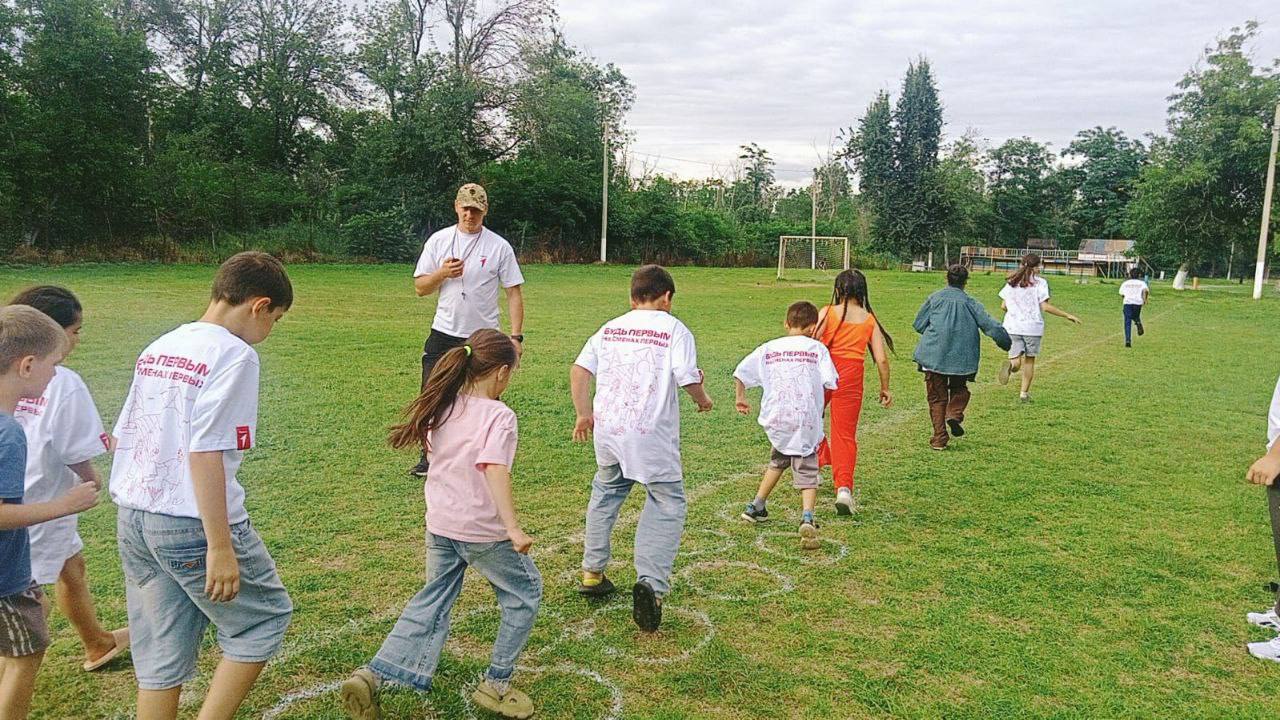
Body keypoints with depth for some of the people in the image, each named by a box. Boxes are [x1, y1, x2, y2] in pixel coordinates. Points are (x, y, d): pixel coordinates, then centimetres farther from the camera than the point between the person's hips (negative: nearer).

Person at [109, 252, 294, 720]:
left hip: (131, 518, 8)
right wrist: (221, 546, -19)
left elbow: (120, 437, 15)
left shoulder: (159, 348, 12)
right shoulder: (233, 354, -13)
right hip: (191, 524, -8)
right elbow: (205, 451, -21)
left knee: (160, 655, 16)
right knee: (265, 620, 11)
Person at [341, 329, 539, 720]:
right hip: (483, 530, -6)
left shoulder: (442, 407, 3)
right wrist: (514, 528, -34)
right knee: (524, 593, 16)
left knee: (432, 603, 21)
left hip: (439, 526, 7)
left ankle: (370, 676, 11)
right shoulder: (499, 415, -18)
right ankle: (496, 684, 21)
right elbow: (495, 470, -30)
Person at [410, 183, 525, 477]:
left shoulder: (499, 246, -2)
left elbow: (514, 292, -2)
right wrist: (442, 273, -15)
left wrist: (516, 336, -10)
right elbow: (419, 288, 6)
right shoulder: (438, 240, 4)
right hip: (443, 333, 2)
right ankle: (429, 458, 21)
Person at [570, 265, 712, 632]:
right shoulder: (674, 329, 0)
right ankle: (651, 582, -13)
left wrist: (584, 414, 14)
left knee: (606, 491, 26)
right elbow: (688, 378, -8)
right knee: (667, 503, 6)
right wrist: (703, 400, 12)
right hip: (653, 434, -5)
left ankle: (591, 573, 31)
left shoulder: (611, 327, 13)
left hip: (608, 428, 5)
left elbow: (579, 369, 7)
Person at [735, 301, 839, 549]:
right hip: (806, 421, -3)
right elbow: (830, 383, -8)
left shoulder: (768, 348, 8)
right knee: (807, 470, 4)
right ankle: (807, 518, -19)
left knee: (778, 459, 28)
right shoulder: (817, 348, 0)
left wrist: (740, 398, 22)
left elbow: (740, 372, 7)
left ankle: (756, 507, 33)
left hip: (774, 420, 3)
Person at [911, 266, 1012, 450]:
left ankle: (939, 438, 3)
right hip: (961, 357, 0)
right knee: (959, 389, 22)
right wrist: (1008, 345, 10)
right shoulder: (970, 302, 3)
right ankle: (954, 414, -6)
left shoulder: (934, 298, 4)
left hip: (934, 355, 0)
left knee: (936, 396, 7)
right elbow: (991, 326, -1)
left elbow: (918, 324, 7)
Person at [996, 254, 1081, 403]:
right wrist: (1067, 315, -5)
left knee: (1016, 360, 4)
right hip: (1033, 327, -2)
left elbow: (1003, 306, 6)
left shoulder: (1011, 282, 6)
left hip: (1012, 327, 2)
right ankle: (1024, 393, 17)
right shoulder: (1039, 282, -6)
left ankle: (1010, 365, -33)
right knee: (1029, 360, 14)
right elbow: (1045, 307, -12)